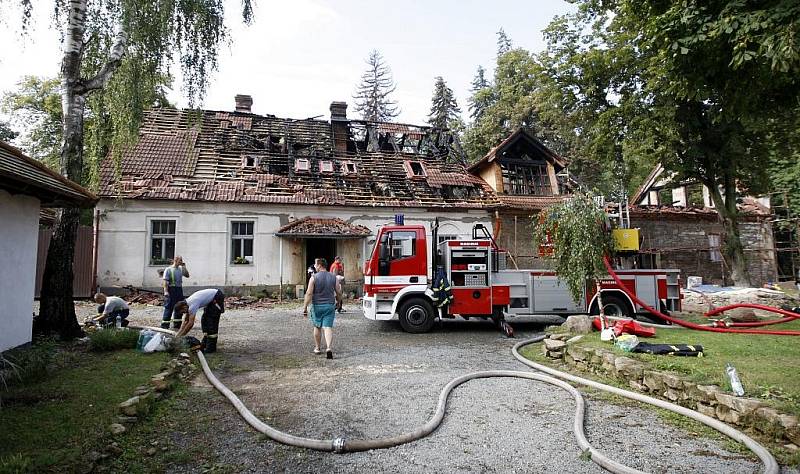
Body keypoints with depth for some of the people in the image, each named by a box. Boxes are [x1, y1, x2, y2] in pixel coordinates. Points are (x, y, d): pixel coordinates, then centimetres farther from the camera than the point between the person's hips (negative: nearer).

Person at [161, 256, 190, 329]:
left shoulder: (180, 269, 11)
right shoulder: (168, 269, -7)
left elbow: (187, 275, 13)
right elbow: (165, 280, -11)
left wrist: (184, 267, 4)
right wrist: (166, 291, -19)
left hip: (179, 289, 7)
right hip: (171, 289, -7)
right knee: (169, 308, -5)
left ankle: (177, 325, 23)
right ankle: (164, 325, 1)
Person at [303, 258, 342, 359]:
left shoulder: (314, 278, -8)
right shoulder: (333, 278, 2)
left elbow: (309, 293, -12)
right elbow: (339, 293, 5)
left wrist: (305, 307, -9)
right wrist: (338, 301, 24)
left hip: (317, 306, -1)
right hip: (330, 306, 1)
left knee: (317, 327, 16)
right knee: (328, 328, -2)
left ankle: (317, 348, 28)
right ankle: (329, 348, -19)